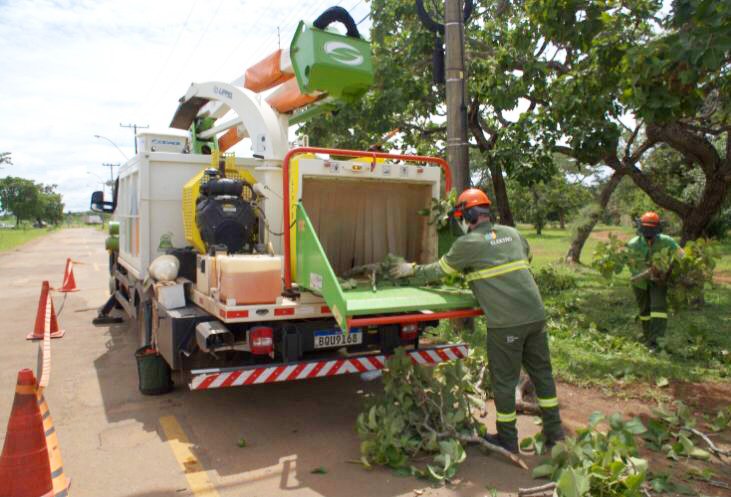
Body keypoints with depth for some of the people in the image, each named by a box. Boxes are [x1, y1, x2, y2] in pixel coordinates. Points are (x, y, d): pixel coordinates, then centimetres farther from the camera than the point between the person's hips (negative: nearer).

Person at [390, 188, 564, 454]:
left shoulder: (468, 243, -6)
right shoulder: (512, 233, 12)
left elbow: (439, 270, 4)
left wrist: (412, 270, 20)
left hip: (506, 322, -6)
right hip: (535, 314, 7)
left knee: (504, 379, 8)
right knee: (541, 372, 18)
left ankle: (507, 439, 21)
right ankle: (554, 431, 28)